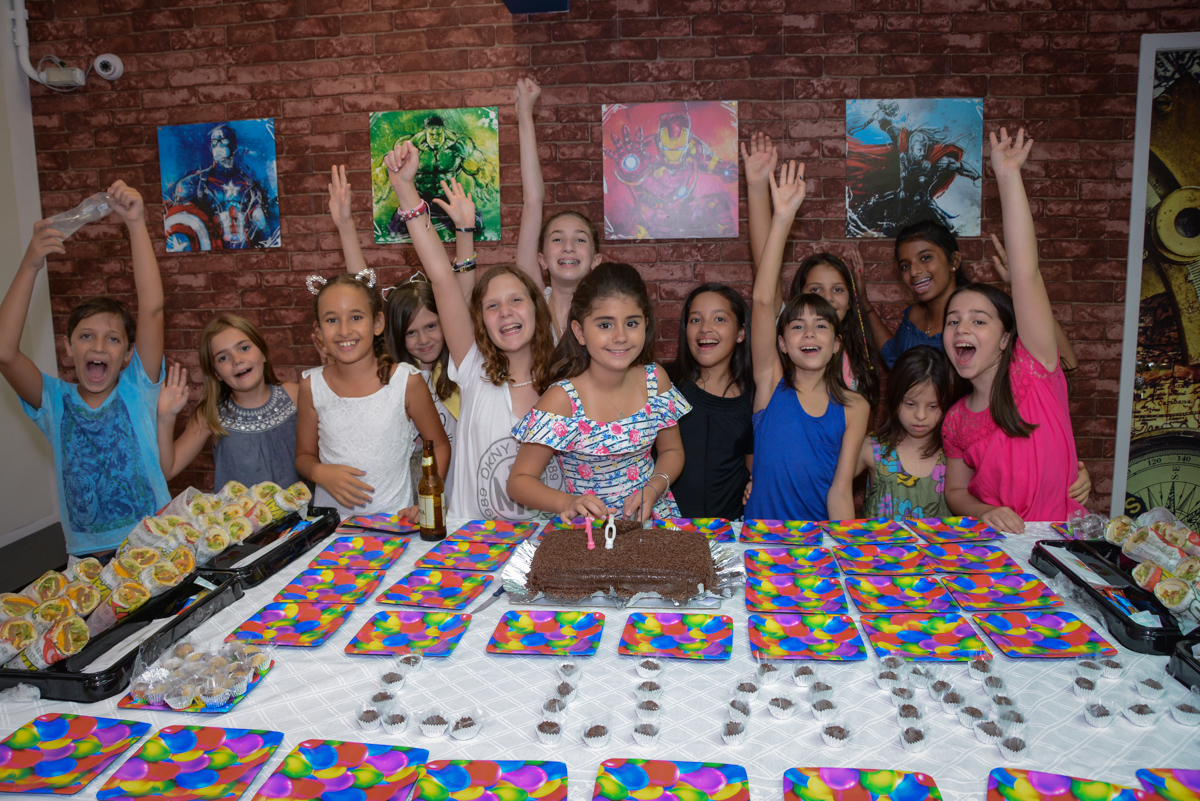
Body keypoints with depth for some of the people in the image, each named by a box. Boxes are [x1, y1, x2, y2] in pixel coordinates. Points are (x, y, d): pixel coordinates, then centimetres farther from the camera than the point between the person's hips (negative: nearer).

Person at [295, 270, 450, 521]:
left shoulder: (407, 381, -3)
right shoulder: (311, 386, 3)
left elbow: (439, 446, 7)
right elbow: (304, 455, 15)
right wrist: (320, 473, -7)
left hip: (392, 519, -2)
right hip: (329, 520, 2)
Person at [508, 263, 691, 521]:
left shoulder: (655, 379, -2)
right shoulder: (562, 399, -16)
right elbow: (520, 480, -10)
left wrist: (653, 488, -8)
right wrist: (568, 503, -28)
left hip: (656, 517, 2)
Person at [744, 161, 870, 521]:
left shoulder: (854, 408, 3)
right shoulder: (771, 384, 0)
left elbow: (840, 489, 2)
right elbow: (762, 301, -10)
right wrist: (783, 218, -14)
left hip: (821, 542, 0)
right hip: (762, 537, 0)